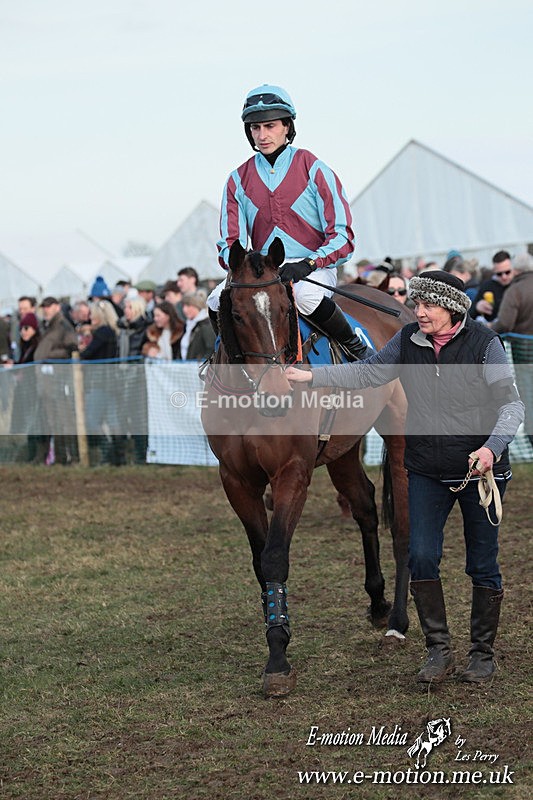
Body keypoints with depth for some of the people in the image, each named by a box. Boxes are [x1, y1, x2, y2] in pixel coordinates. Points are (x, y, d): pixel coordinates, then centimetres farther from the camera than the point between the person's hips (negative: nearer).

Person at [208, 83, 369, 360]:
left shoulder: (313, 169, 0)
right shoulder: (238, 180, 10)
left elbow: (342, 236, -6)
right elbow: (229, 243, 7)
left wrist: (307, 264, -22)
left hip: (314, 268, -3)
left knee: (306, 296, -37)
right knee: (217, 301, -23)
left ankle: (357, 350, -14)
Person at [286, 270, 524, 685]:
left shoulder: (485, 343, -11)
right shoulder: (408, 341, 1)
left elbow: (511, 404, -13)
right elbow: (368, 372, 7)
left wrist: (492, 447, -28)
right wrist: (312, 376, -2)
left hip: (481, 470, -3)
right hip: (426, 472, 3)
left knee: (483, 565, 5)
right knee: (421, 558, -5)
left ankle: (483, 652, 19)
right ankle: (439, 649, 7)